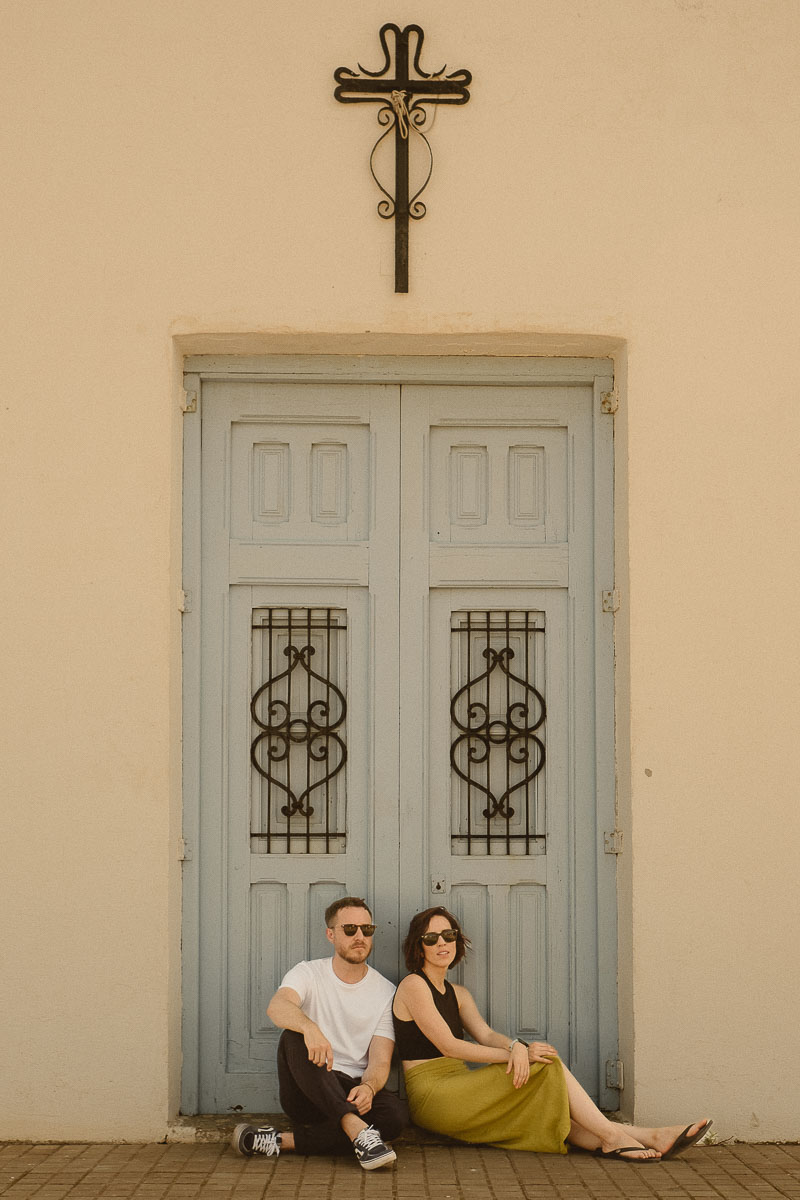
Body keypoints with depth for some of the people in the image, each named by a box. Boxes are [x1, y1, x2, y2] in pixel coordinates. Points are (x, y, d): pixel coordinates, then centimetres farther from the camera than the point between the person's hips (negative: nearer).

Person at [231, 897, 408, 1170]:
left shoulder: (385, 991, 6)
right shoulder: (308, 974, 2)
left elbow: (380, 1061, -3)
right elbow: (276, 1007, -22)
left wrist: (368, 1088, -28)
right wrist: (309, 1027, -45)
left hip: (353, 1092, 1)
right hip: (306, 1094, -1)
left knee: (397, 1113, -31)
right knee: (293, 1037, -31)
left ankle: (281, 1141, -27)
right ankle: (358, 1131, -43)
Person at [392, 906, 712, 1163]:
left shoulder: (457, 994, 21)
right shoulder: (413, 985, -5)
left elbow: (485, 1035, 7)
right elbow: (448, 1046, -12)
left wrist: (516, 1046, -17)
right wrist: (513, 1054, -13)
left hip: (456, 1091, 8)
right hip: (431, 1093, -8)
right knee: (547, 1067, -13)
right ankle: (612, 1135, -14)